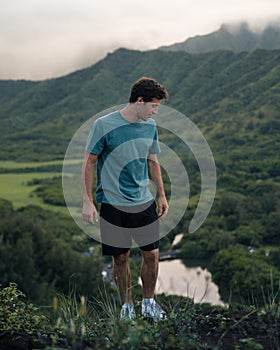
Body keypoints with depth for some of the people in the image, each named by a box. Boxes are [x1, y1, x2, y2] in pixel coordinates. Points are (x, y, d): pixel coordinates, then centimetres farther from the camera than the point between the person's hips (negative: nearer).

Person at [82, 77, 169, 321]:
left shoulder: (150, 126, 4)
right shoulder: (104, 125, -12)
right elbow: (89, 163, -7)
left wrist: (162, 195, 15)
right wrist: (88, 201, -10)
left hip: (145, 203, 4)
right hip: (114, 206, -4)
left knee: (152, 254, 6)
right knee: (121, 258, 5)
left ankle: (149, 303, 26)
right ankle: (127, 307, 23)